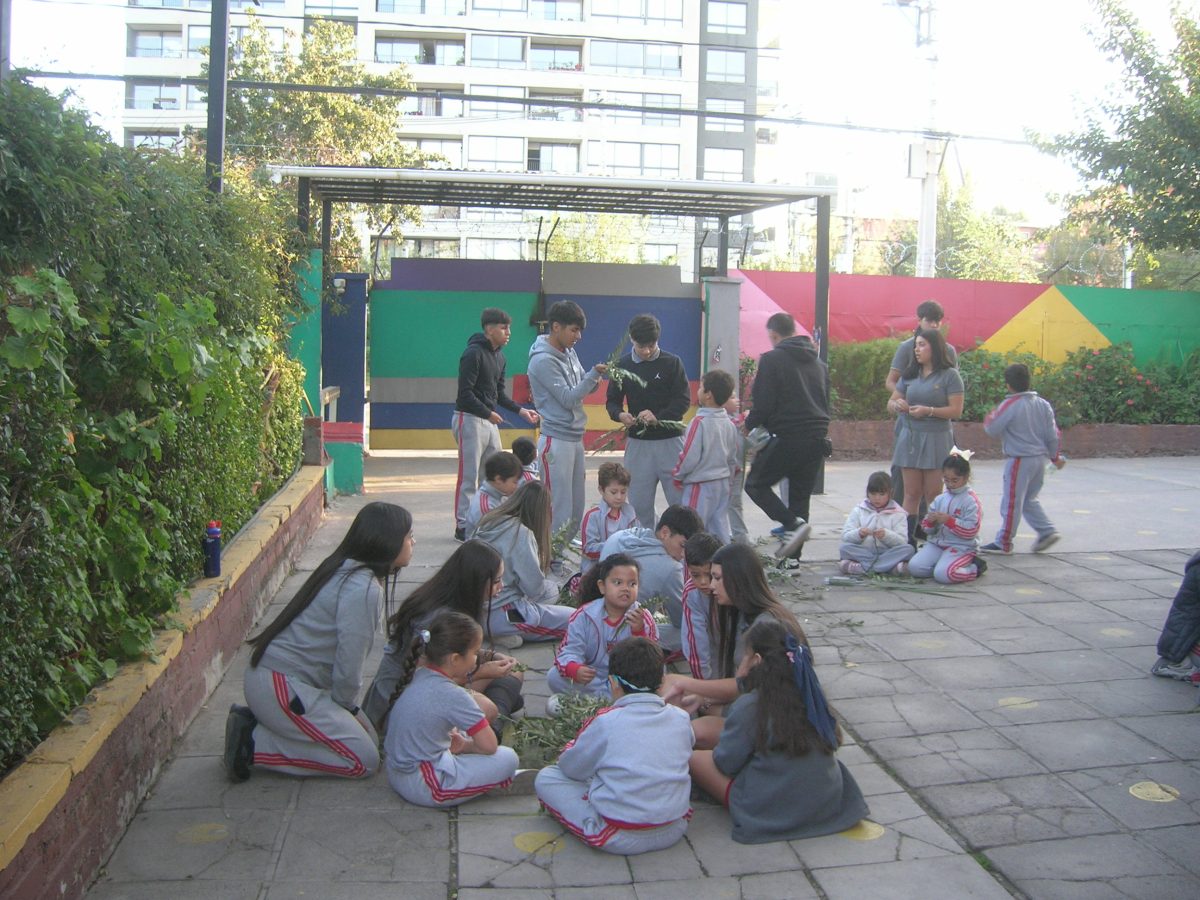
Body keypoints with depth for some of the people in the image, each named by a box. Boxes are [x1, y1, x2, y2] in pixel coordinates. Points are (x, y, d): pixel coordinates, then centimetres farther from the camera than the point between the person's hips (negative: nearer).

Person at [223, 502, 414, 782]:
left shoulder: (347, 570, 10)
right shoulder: (362, 589, -21)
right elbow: (349, 664, -18)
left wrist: (347, 708, 14)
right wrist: (346, 707, 0)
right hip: (281, 686, -10)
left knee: (369, 737, 13)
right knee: (364, 759, -6)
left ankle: (254, 722, 11)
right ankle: (253, 742, -3)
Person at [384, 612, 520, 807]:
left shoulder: (419, 675, 1)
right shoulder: (453, 696, -20)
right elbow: (489, 745, -16)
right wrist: (464, 745, 6)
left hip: (395, 774, 9)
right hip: (422, 787, -9)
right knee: (508, 758, -9)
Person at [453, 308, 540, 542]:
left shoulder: (500, 357, 14)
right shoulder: (473, 354, -14)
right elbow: (465, 393, -18)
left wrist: (521, 410, 5)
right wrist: (488, 413, -16)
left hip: (489, 420, 9)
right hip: (470, 419, -9)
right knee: (469, 477, -4)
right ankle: (462, 527, 4)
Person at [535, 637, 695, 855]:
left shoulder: (604, 722, -15)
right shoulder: (680, 718, -3)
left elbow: (571, 768, 0)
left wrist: (569, 748, 23)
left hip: (620, 839, -6)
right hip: (673, 831, 6)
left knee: (545, 778, 4)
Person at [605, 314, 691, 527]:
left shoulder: (672, 363, -2)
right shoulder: (623, 365, 5)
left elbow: (683, 400, -6)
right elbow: (612, 401, 10)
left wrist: (658, 416, -21)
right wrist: (620, 414, -13)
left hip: (670, 440, -2)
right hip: (637, 442, 2)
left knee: (680, 500, 0)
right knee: (639, 502, 6)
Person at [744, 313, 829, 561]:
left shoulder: (772, 359, -6)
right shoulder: (819, 362, 17)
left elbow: (763, 403, -10)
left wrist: (749, 425, 6)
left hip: (787, 437, -7)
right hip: (817, 438, 7)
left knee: (756, 484, 7)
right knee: (800, 495, 13)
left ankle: (794, 524, -13)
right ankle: (792, 556, 13)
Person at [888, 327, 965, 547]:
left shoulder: (949, 375, -3)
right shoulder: (910, 375, 12)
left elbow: (956, 411, -9)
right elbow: (891, 402, 16)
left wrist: (929, 411, -20)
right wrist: (897, 405, -7)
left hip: (936, 439, -4)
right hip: (910, 437, 4)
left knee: (934, 495, -1)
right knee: (911, 494, 4)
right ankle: (908, 540, 6)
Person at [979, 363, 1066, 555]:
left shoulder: (1010, 405, -15)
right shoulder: (1043, 404, 6)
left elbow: (992, 429, -12)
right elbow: (1053, 434, 9)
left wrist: (988, 418, 10)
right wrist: (1055, 457, 20)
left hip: (1020, 459, -7)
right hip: (1040, 458, 7)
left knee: (1011, 502, 1)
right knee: (1029, 499, 21)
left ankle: (1003, 543, 9)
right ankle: (1047, 531, 10)